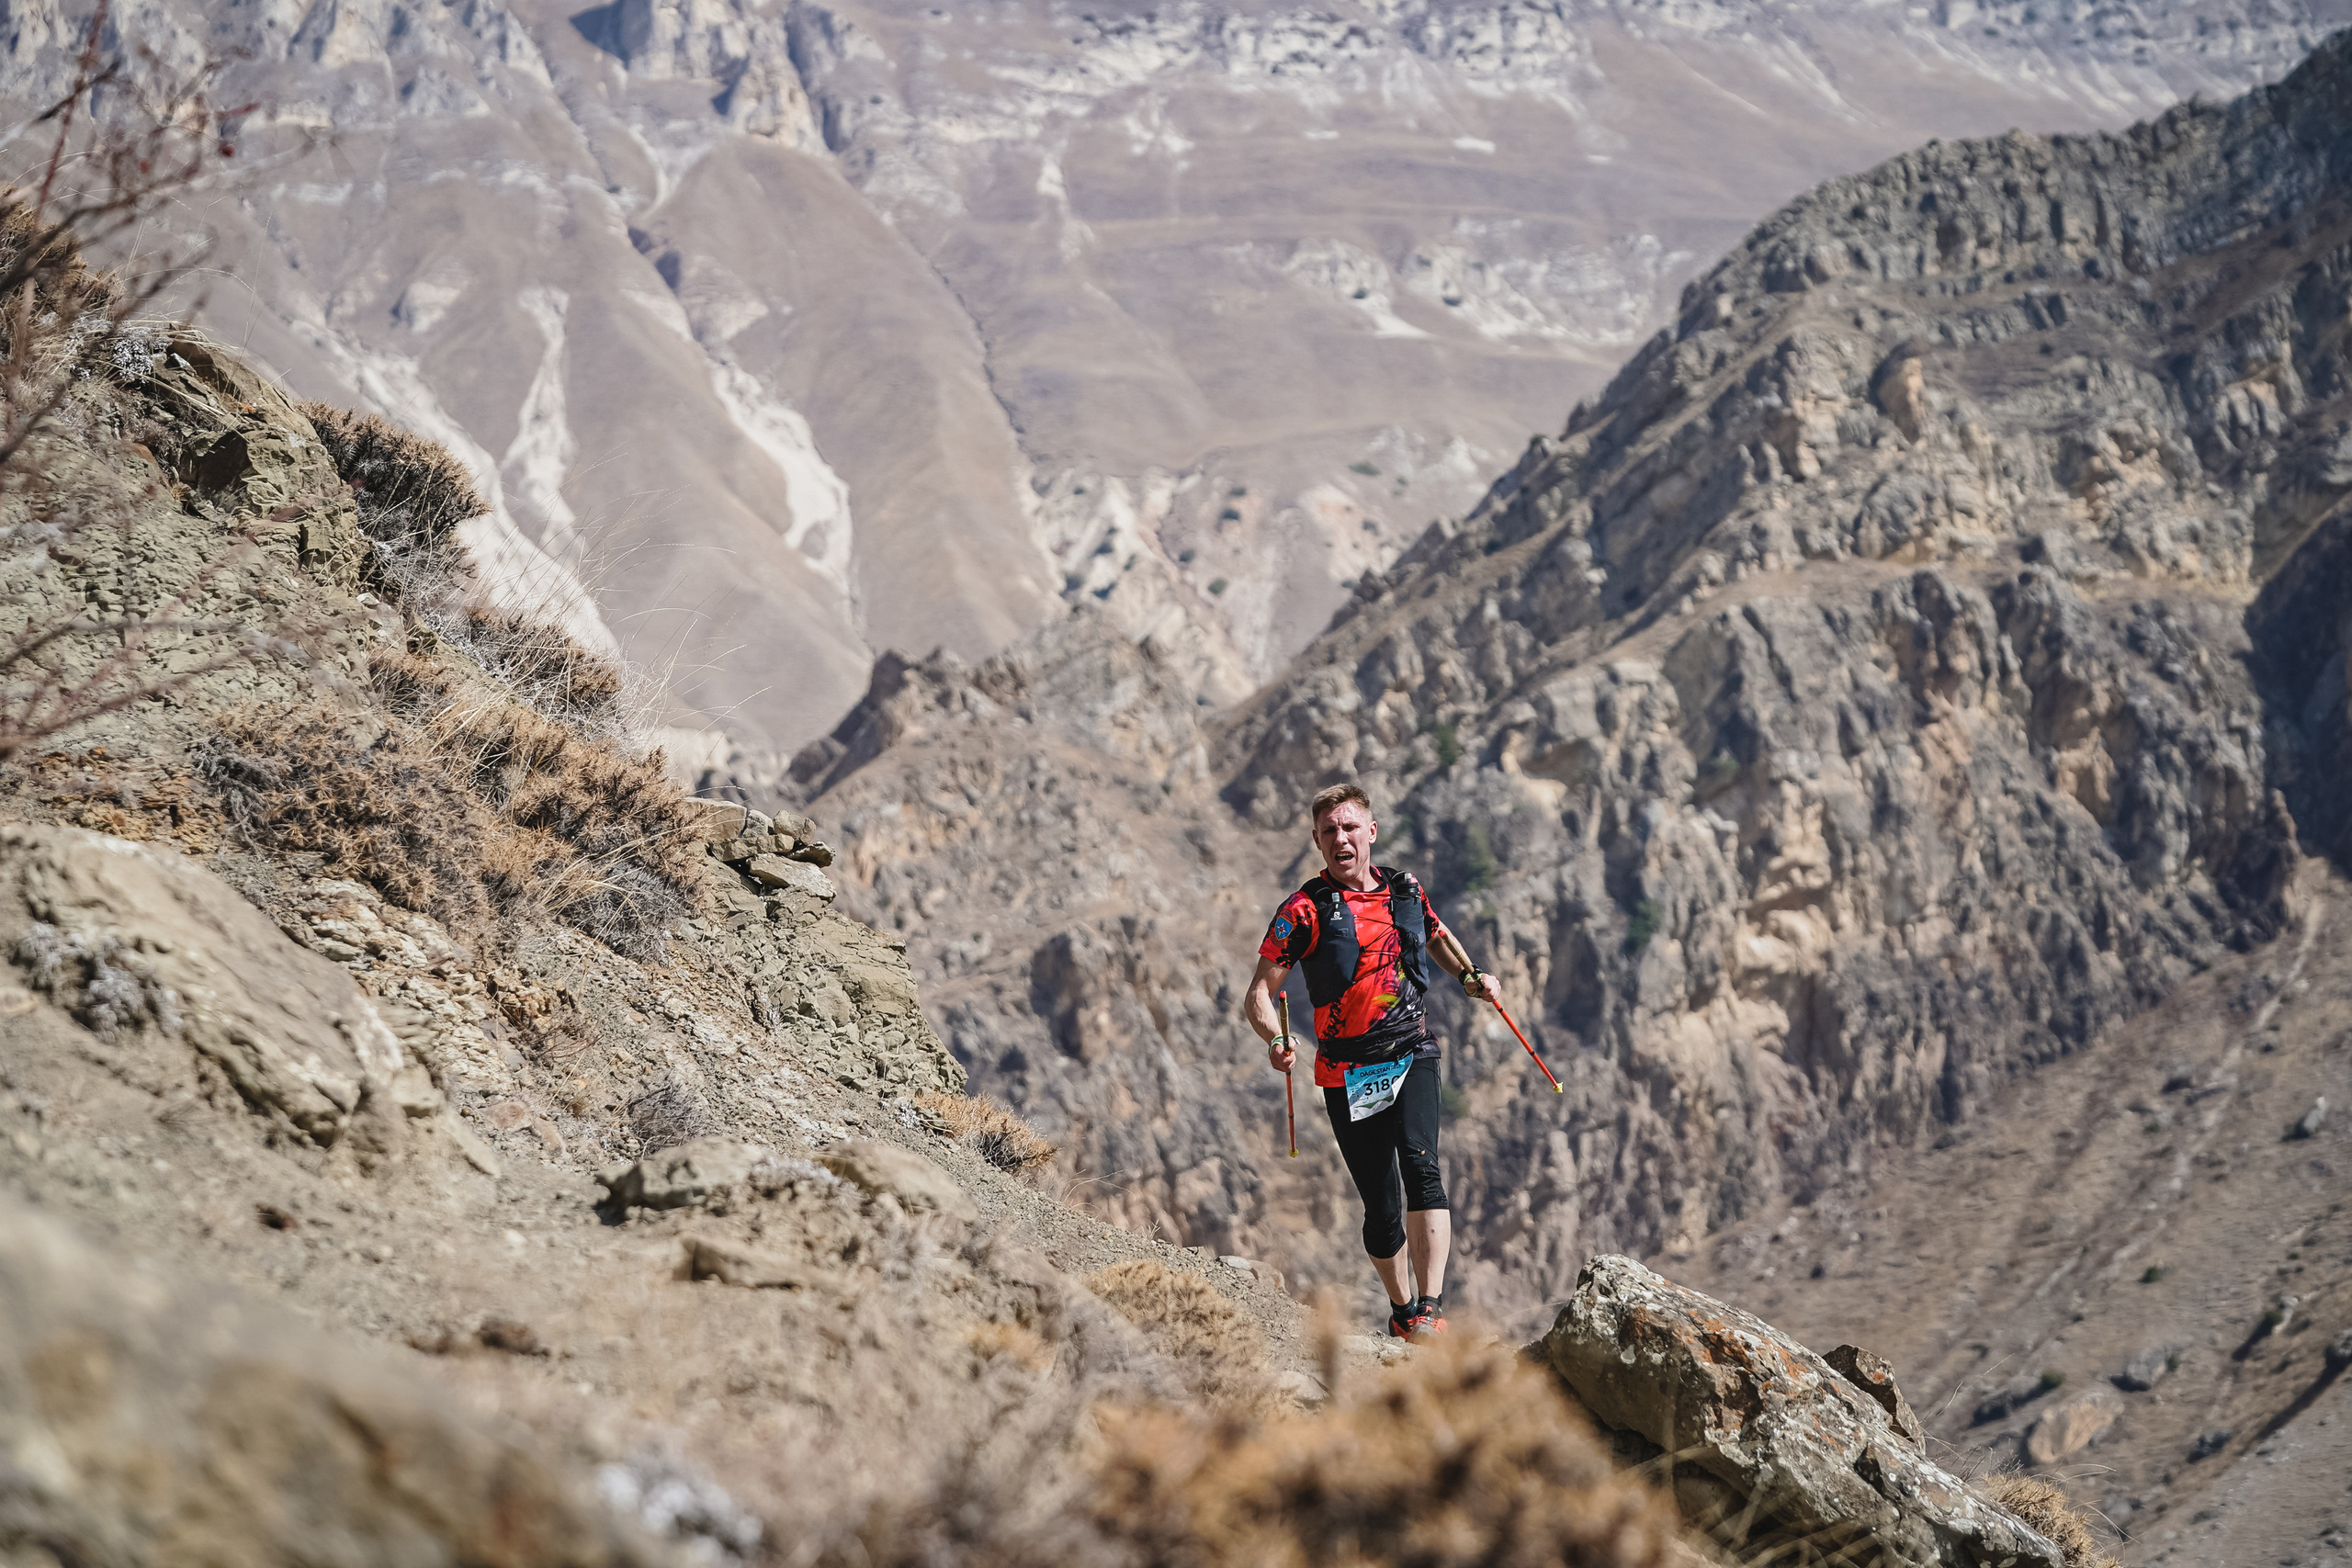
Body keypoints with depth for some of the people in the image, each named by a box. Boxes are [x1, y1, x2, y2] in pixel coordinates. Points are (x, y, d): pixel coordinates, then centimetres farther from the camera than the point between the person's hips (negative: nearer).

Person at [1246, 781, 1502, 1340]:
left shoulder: (1407, 892, 7)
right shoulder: (1306, 910, -4)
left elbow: (1437, 937, 30)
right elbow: (1259, 994, -7)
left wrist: (1469, 975, 11)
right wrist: (1277, 1040, -26)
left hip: (1412, 1055, 1)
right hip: (1348, 1073, -1)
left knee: (1419, 1162, -24)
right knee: (1381, 1202, 3)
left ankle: (1431, 1305, -28)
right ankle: (1401, 1308, 27)